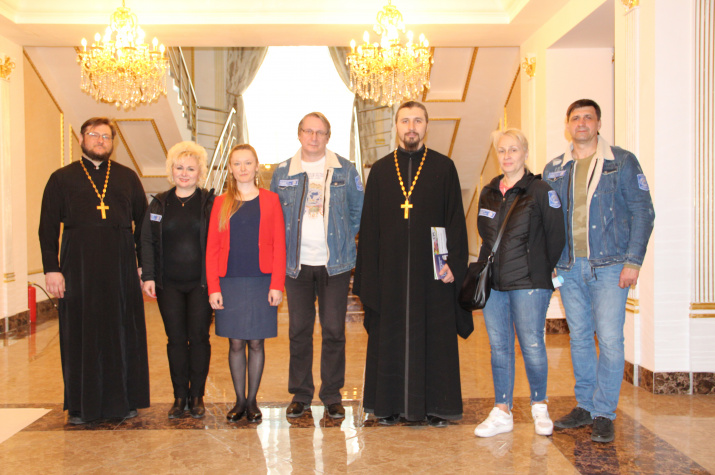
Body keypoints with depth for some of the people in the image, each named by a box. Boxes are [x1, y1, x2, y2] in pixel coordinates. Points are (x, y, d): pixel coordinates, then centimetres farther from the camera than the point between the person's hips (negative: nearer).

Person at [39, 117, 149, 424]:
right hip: (78, 266, -1)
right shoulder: (62, 179, 8)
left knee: (124, 333, 3)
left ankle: (124, 400, 15)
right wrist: (51, 269, -6)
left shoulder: (128, 178, 12)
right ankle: (81, 405, 14)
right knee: (80, 335, 3)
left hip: (121, 266, 1)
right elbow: (48, 228, 4)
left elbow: (143, 223, 11)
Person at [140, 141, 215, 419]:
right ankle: (180, 396, 16)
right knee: (176, 339, 5)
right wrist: (148, 276, 0)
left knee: (199, 338, 2)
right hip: (168, 284, 2)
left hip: (200, 282, -2)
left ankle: (197, 396, 15)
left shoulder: (209, 203, 1)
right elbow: (147, 242, 9)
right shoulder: (159, 204, 8)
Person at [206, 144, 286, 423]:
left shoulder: (270, 201, 3)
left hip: (261, 282, -1)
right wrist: (213, 287, -3)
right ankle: (240, 400, 20)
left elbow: (279, 246, 0)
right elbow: (212, 249, 5)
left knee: (256, 343, 5)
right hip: (230, 283, 1)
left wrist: (277, 285, -7)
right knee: (236, 343, 6)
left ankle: (252, 400, 19)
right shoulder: (221, 203, 7)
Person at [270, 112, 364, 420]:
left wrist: (344, 240, 6)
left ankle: (332, 395, 17)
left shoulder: (345, 171, 3)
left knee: (334, 330, 3)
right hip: (296, 264, 1)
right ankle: (300, 395, 19)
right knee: (299, 330, 6)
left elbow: (358, 211, 11)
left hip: (335, 263, -1)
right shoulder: (283, 173, 6)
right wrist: (286, 245, 7)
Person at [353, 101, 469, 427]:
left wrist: (453, 263, -10)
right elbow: (369, 225, 7)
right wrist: (367, 274, 0)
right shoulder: (380, 171, 10)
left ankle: (436, 406, 14)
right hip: (391, 269, 2)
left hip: (432, 269, -1)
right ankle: (390, 404, 18)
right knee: (390, 336, 6)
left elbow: (456, 220, 1)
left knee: (434, 336, 3)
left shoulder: (444, 168, 5)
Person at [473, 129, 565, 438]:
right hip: (492, 283, 5)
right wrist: (486, 267, 12)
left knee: (532, 346, 0)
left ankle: (539, 407, 21)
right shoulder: (489, 193, 12)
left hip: (529, 284, -5)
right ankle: (502, 412, 16)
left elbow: (556, 237, -3)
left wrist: (542, 273, 2)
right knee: (499, 347, 8)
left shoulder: (540, 191, -4)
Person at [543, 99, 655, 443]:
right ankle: (585, 406, 22)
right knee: (579, 338, 10)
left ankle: (604, 414, 5)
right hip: (569, 267, 4)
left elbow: (642, 212, -2)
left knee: (609, 339, -6)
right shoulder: (554, 170, 13)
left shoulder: (622, 162, 2)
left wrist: (633, 261, -10)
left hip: (609, 265, -4)